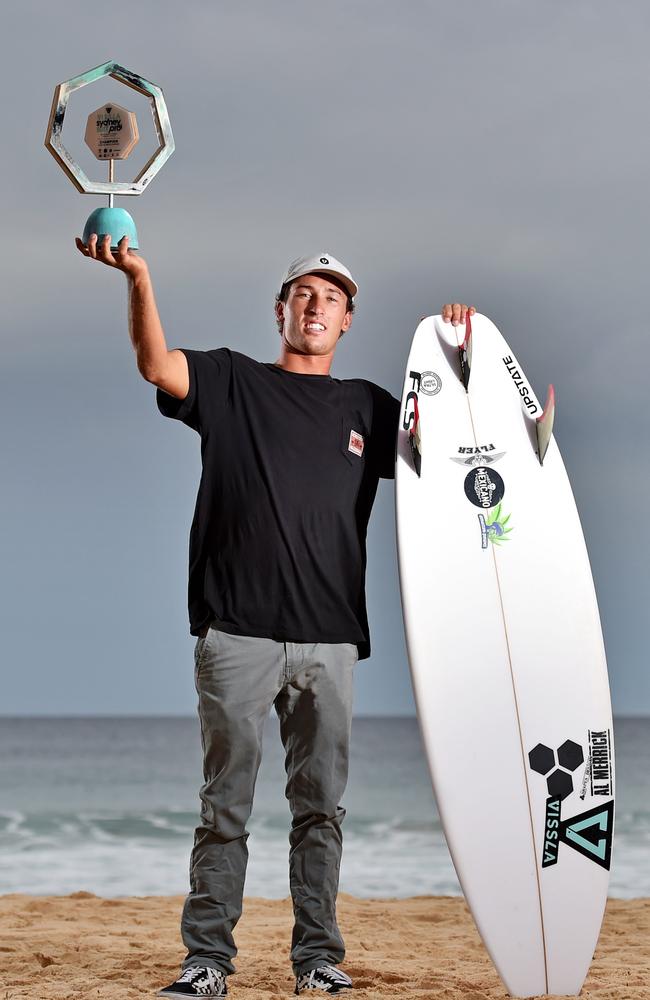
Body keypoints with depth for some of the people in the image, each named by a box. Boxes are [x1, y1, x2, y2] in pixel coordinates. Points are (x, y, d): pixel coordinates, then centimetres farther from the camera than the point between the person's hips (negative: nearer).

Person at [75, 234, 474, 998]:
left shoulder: (366, 407, 18)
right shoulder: (230, 382, 8)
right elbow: (156, 365, -9)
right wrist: (140, 281, -25)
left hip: (330, 638, 3)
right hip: (237, 633, -3)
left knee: (321, 804, 6)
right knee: (225, 803, 0)